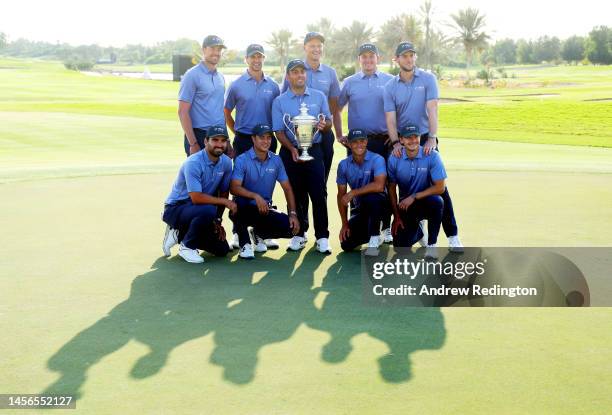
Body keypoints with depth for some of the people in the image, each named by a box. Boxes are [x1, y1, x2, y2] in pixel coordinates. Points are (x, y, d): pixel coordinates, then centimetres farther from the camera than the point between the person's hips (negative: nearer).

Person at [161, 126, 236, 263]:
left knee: (222, 249, -1)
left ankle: (180, 234, 17)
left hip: (197, 211, 7)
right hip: (176, 209, -7)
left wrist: (217, 221, 0)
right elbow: (196, 198, -31)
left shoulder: (226, 162, -3)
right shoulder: (193, 163, -24)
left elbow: (224, 192, 6)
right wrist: (225, 201, -24)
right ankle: (187, 246, -11)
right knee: (208, 210, -37)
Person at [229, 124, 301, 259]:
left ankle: (258, 233, 13)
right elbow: (234, 188, -20)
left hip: (265, 209, 4)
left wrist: (292, 213, -8)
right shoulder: (242, 160, -9)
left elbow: (287, 188, 3)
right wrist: (256, 196, -35)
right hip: (246, 208, -4)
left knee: (290, 227, -19)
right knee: (238, 205, -39)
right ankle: (245, 243, -10)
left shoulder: (276, 160, 3)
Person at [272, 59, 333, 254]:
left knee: (319, 194, -5)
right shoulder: (279, 101, 3)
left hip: (314, 151, 0)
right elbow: (279, 131, 0)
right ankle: (299, 234, 18)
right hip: (290, 152, 0)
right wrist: (292, 149, -16)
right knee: (297, 195, 7)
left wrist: (324, 125, -15)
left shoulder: (319, 96, 7)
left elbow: (329, 121, 10)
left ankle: (322, 237, -1)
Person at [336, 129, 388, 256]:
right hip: (359, 208, 4)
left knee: (371, 197, -39)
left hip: (377, 204, -4)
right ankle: (368, 232, 24)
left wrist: (353, 193, -26)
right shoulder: (344, 165, -2)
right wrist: (345, 224, -3)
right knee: (347, 245, -10)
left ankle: (374, 239, -18)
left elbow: (379, 186, -32)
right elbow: (341, 195, 2)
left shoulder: (377, 160, -16)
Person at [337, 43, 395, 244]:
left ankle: (386, 227, 10)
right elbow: (336, 109, 13)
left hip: (383, 141, -1)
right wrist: (339, 135, 7)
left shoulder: (390, 81, 7)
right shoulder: (349, 83, 9)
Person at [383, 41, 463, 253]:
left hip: (425, 139, -2)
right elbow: (390, 118, -3)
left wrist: (432, 138, -19)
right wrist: (395, 143, -17)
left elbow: (432, 109, -10)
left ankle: (452, 235, -5)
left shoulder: (428, 79, 0)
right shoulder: (390, 87, 4)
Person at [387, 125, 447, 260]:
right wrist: (396, 217, -4)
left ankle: (432, 244, -15)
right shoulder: (394, 159, -8)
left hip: (426, 203, -2)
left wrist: (414, 197, -21)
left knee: (437, 201, -37)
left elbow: (440, 187, -18)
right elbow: (392, 189, 0)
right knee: (400, 245, -11)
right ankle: (417, 231, 28)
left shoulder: (432, 156, -15)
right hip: (405, 206, 2)